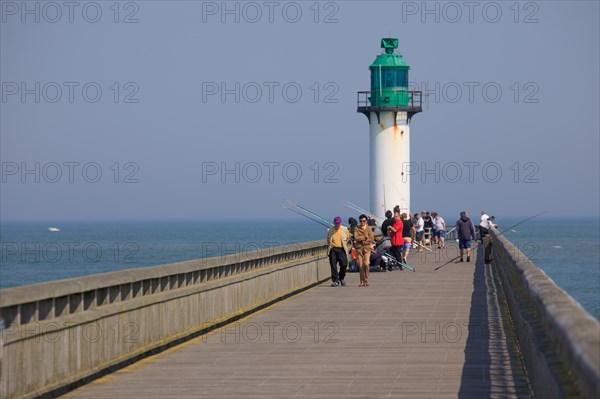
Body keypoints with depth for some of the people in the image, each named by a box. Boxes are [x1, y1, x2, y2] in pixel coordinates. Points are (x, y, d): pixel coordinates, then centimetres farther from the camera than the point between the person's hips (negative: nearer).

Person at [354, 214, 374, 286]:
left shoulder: (369, 228, 8)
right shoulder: (356, 229, 8)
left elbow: (371, 239, -2)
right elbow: (356, 238, -8)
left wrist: (361, 239, -7)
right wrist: (365, 237, -9)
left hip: (367, 248, -1)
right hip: (359, 248, 1)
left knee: (366, 264, -16)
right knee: (360, 265, -1)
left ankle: (366, 280, -6)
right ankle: (362, 282, 5)